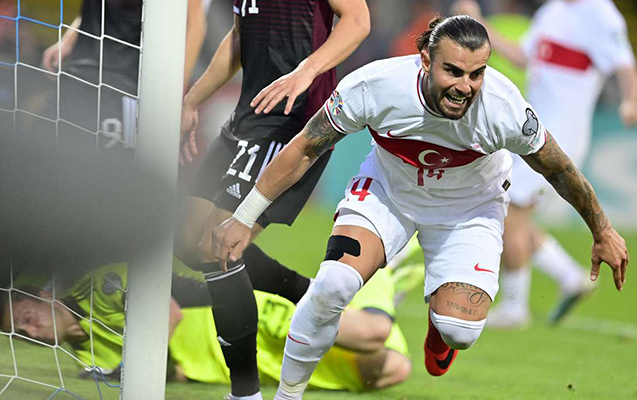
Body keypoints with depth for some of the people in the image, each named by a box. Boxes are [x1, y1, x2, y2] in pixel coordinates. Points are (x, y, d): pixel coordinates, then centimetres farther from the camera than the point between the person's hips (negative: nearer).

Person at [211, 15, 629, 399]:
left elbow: (560, 169, -13)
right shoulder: (375, 85, -32)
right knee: (333, 284, -25)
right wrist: (244, 218, -13)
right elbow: (305, 148, -17)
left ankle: (443, 314, 23)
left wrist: (603, 233, 0)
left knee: (459, 331, -17)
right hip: (388, 189, 0)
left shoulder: (505, 108, -32)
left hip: (468, 207, 0)